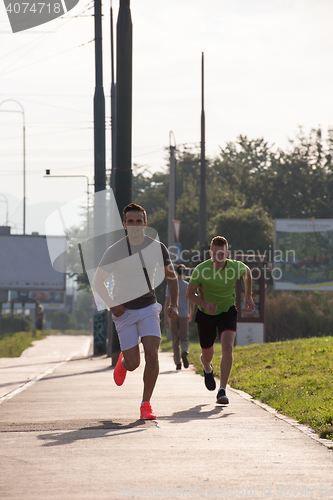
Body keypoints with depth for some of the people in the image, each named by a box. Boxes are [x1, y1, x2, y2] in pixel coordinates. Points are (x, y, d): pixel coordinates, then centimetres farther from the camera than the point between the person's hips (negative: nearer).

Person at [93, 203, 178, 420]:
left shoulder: (157, 248, -3)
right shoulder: (115, 251, -11)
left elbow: (171, 276, 10)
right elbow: (98, 282, -2)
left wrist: (174, 304, -2)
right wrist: (112, 306, -12)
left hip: (149, 308, 2)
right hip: (125, 311, -2)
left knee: (152, 354, -17)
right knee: (133, 364, -3)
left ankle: (146, 404, -6)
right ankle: (123, 361, 37)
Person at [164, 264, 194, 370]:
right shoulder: (188, 286, 1)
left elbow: (167, 303, -5)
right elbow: (191, 303, 5)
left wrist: (165, 319, -3)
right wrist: (191, 315, 22)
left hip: (172, 316, 0)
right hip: (184, 316, 0)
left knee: (175, 340, 7)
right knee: (184, 338, 8)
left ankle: (178, 363, 3)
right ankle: (184, 352, -24)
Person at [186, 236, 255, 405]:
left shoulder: (236, 267, -19)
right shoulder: (201, 270, -22)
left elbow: (247, 272, 8)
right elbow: (190, 293, -9)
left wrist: (248, 296, 11)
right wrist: (204, 304, -26)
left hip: (227, 312, 0)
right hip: (206, 314, 0)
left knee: (227, 347, -25)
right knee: (207, 354, 13)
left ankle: (222, 391, -23)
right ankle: (207, 369, 53)